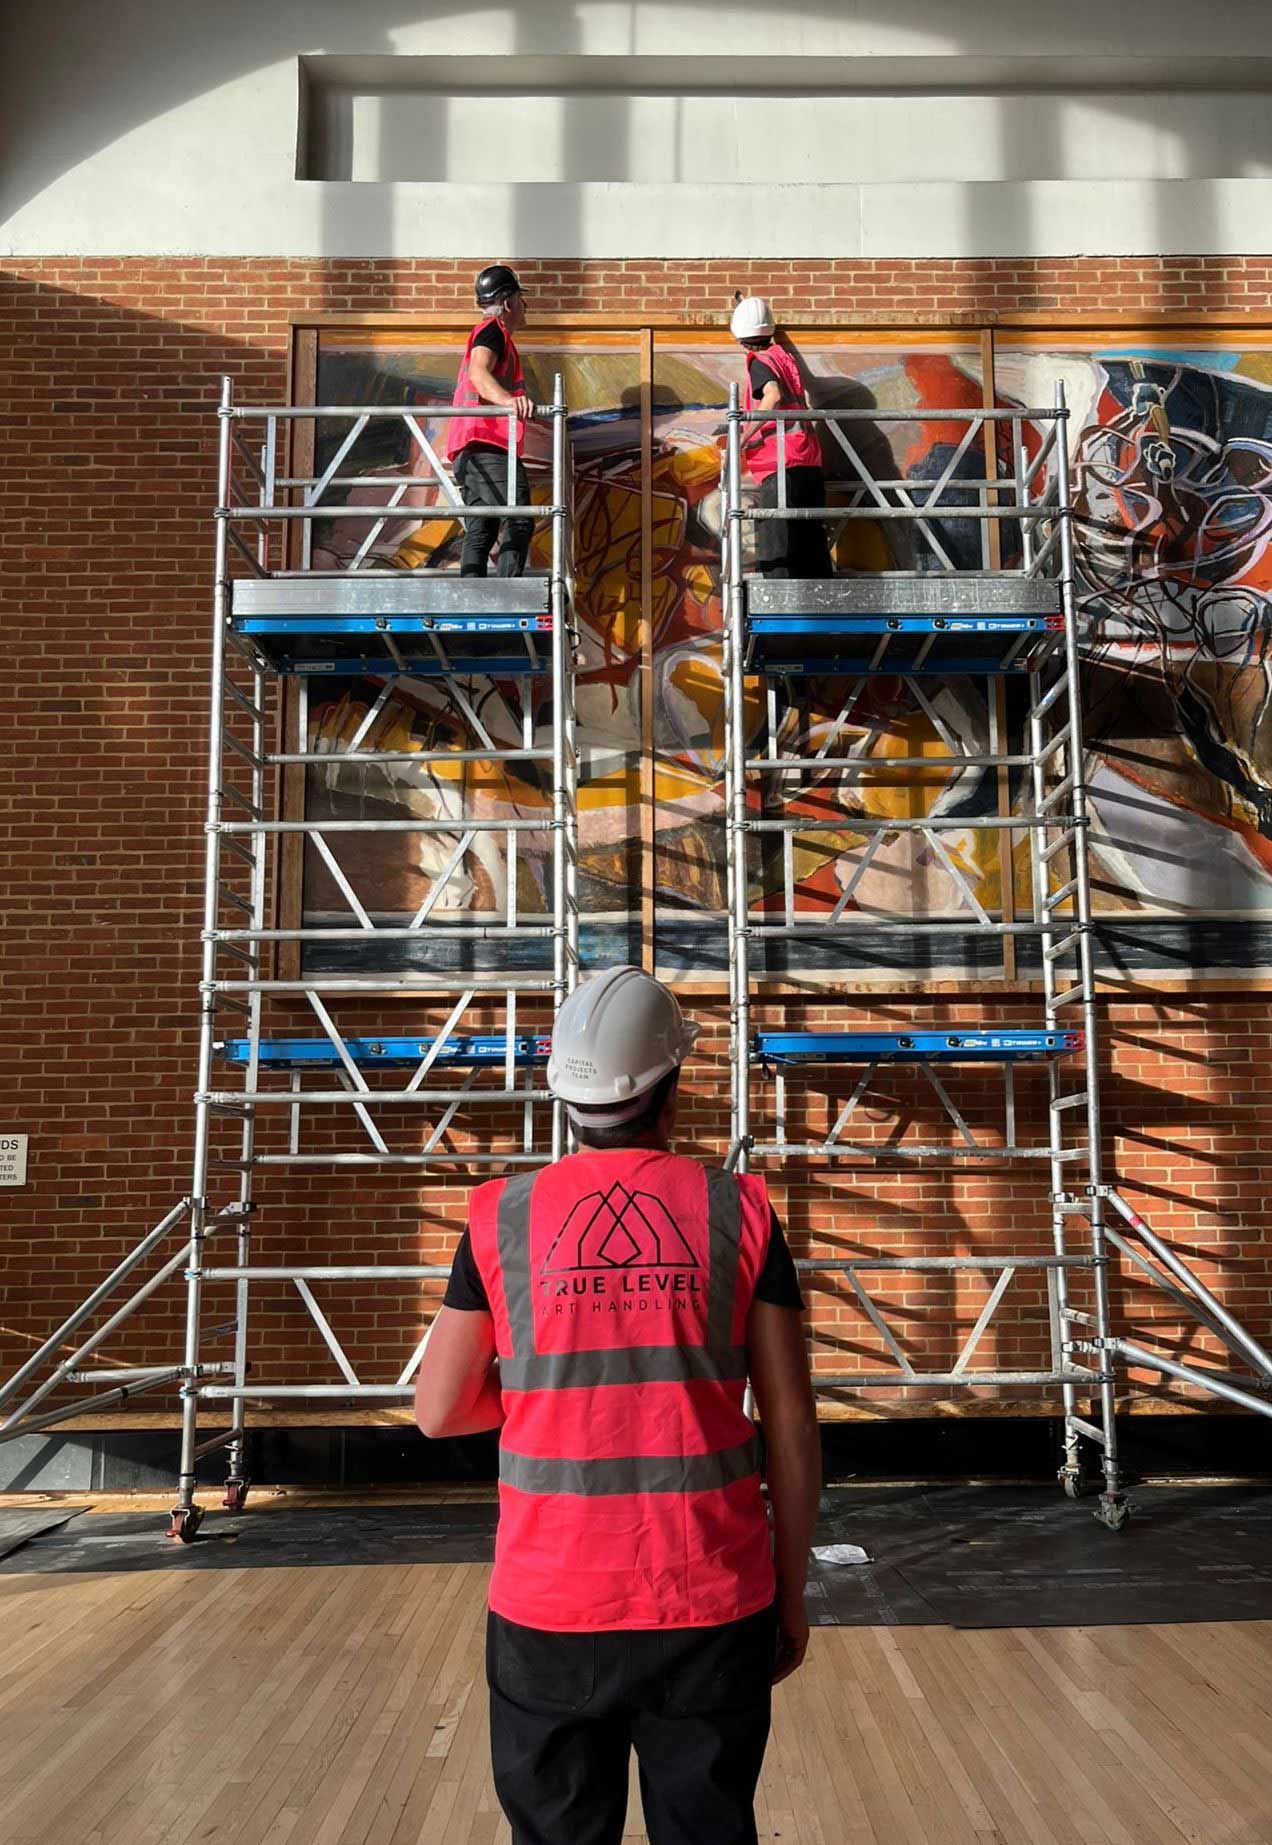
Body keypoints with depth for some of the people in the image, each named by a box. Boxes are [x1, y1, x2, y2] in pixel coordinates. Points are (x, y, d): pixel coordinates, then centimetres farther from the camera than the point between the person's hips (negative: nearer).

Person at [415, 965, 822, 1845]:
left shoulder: (503, 1217, -4)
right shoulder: (739, 1210, -5)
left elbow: (439, 1411, 2)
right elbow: (791, 1426, -3)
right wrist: (792, 1594, 8)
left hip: (548, 1614, 0)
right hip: (710, 1608, 0)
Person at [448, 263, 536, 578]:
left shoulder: (491, 334, 32)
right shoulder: (493, 330, -2)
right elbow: (477, 372, -23)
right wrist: (508, 399, -42)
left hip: (472, 451, 11)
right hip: (487, 447, -11)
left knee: (480, 532, 3)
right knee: (518, 523, -19)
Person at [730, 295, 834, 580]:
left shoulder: (758, 361, -3)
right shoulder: (781, 354, 18)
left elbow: (773, 396, -23)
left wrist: (744, 438, -20)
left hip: (782, 466, -8)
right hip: (809, 464, 8)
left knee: (775, 556, -9)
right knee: (811, 547, 11)